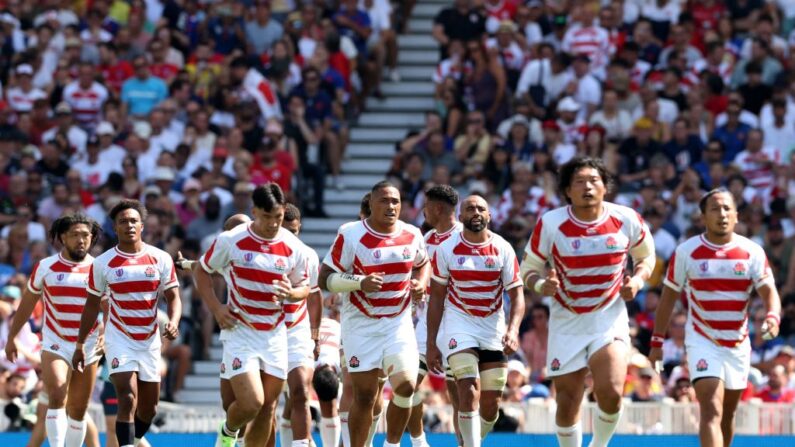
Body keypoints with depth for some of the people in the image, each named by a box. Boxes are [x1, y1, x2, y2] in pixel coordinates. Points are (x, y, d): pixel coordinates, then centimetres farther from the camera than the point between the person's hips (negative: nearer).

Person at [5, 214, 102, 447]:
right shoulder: (46, 267, -1)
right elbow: (27, 303, 10)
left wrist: (105, 336, -13)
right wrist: (11, 337, 12)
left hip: (88, 347, 2)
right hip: (55, 344, -1)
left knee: (78, 409, 8)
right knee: (56, 399, -20)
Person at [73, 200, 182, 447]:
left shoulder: (161, 259, -3)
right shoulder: (103, 263, -5)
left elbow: (173, 297, -1)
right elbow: (92, 305, 5)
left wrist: (173, 322, -22)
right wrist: (80, 345, 5)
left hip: (150, 340, 3)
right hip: (119, 340, -3)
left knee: (149, 406, 12)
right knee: (128, 399, -19)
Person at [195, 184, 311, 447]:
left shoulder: (293, 247, -2)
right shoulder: (231, 240, -9)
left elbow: (304, 287, 10)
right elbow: (202, 272, 5)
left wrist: (291, 293, -15)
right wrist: (216, 308, -8)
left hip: (275, 336, 3)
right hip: (240, 333, -3)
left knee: (268, 408, 5)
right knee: (251, 403, -16)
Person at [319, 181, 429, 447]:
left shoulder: (412, 235, 2)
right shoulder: (351, 235, -11)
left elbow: (422, 264, 24)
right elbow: (324, 280, -11)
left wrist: (421, 284, 1)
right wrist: (360, 282, -26)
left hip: (399, 323, 3)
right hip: (361, 325, -3)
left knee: (406, 385, -14)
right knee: (364, 396, -2)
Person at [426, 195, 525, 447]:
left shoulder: (503, 249, -3)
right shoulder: (446, 249, -5)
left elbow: (517, 295, -2)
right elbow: (436, 296, 2)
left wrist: (513, 329, -21)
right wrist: (431, 344, 0)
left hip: (494, 327, 2)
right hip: (460, 324, -2)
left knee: (491, 404, 3)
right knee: (470, 391, -20)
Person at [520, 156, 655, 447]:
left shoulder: (626, 220, -7)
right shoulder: (550, 224, -10)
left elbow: (646, 256, 12)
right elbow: (529, 269, 0)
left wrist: (637, 280, -8)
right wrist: (542, 285, -22)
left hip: (610, 317, 0)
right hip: (566, 322, 1)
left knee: (610, 392, -21)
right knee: (567, 405, 3)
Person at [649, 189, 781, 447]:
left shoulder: (752, 252, -3)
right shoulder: (687, 252, -6)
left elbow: (769, 291, -10)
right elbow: (668, 297, 2)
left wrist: (773, 317, -33)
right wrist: (657, 341, 2)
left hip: (738, 344, 3)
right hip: (702, 341, -3)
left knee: (727, 414, 15)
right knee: (711, 410, -19)